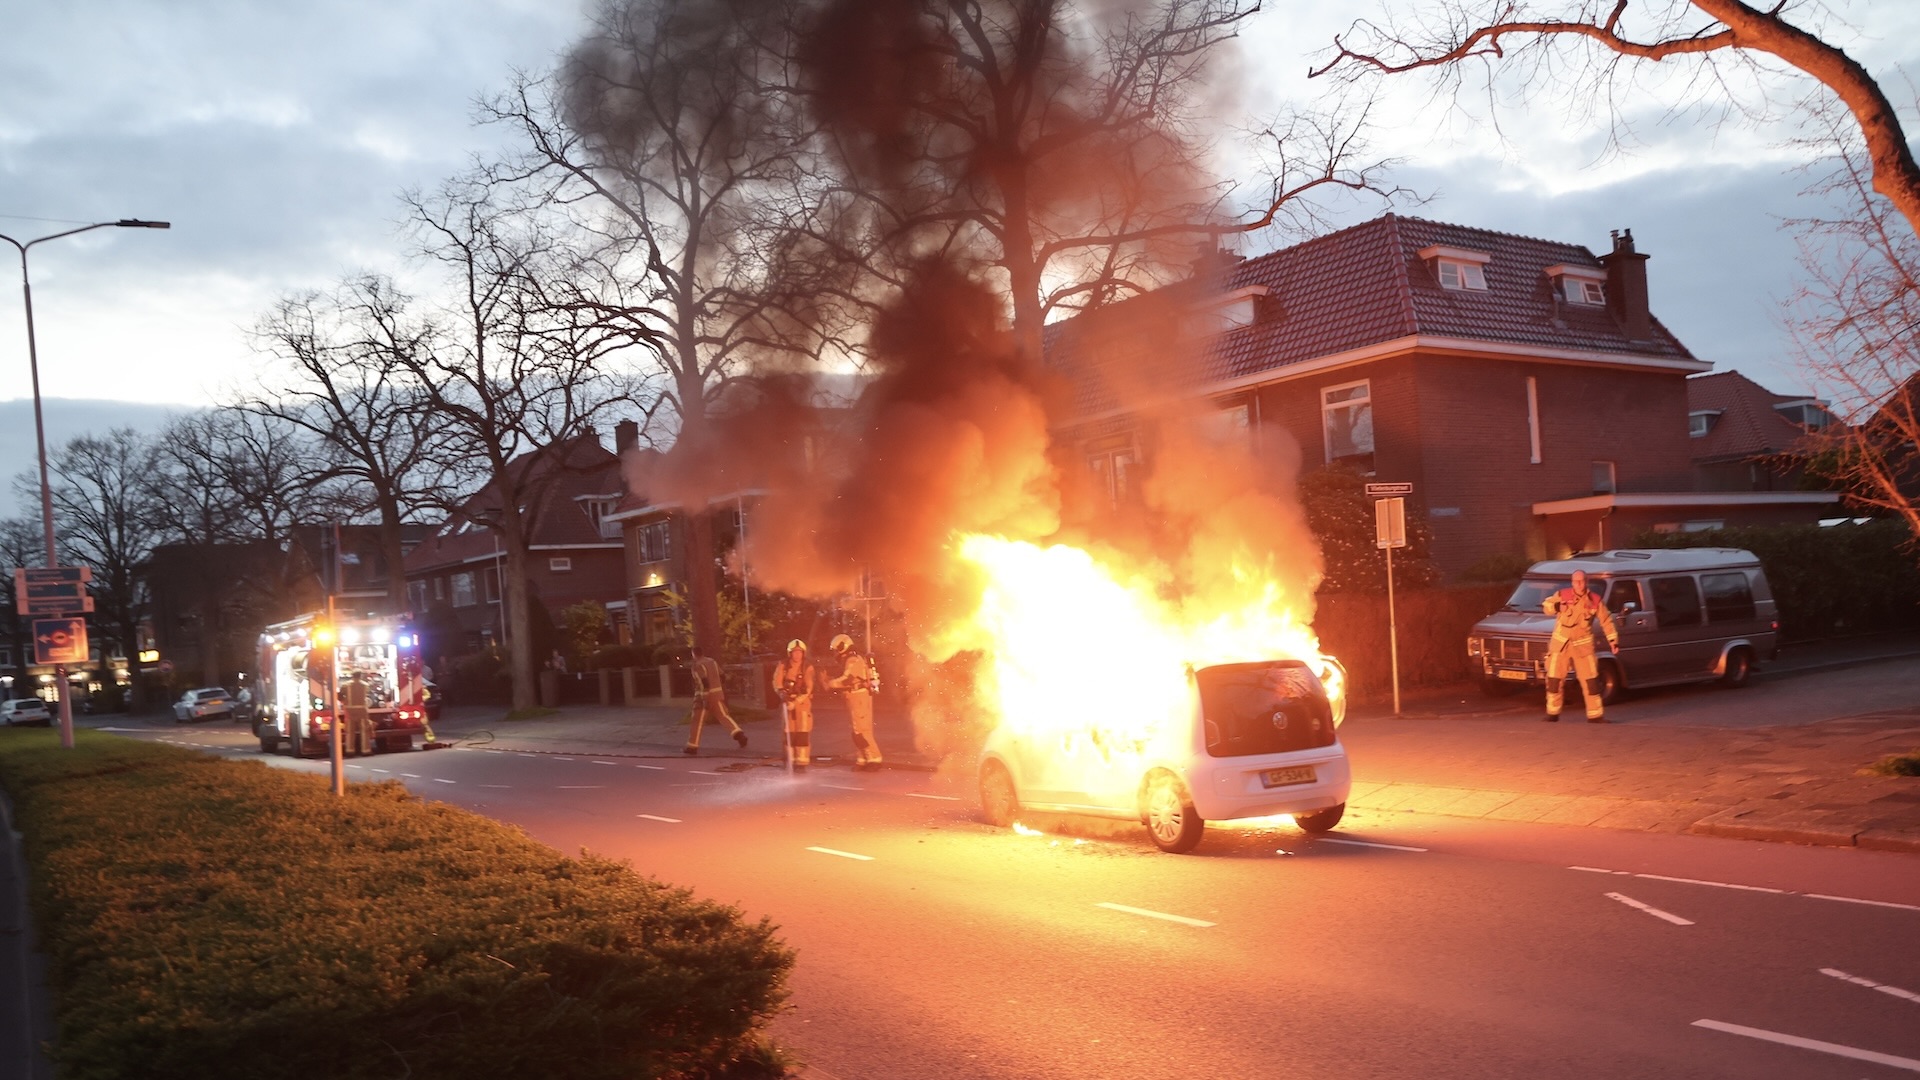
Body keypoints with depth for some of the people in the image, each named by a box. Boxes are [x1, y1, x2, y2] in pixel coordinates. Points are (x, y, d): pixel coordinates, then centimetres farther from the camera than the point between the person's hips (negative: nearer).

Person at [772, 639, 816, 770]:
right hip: (787, 700, 3)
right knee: (789, 732, 7)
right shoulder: (783, 665, -1)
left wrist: (796, 701, -21)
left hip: (803, 701, -3)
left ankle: (802, 761, -7)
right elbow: (777, 682, -4)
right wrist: (782, 693, -23)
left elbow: (808, 688, -12)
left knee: (803, 732, -8)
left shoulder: (808, 667, -8)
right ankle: (791, 760, 15)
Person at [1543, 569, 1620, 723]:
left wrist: (1613, 639, 2)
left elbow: (1606, 620, 6)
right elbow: (1545, 606, 3)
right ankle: (1552, 713, 15)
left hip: (1583, 645, 0)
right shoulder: (1562, 595, -6)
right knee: (1554, 680, 3)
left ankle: (1595, 715, 8)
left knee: (1590, 680, 0)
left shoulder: (1594, 600, -3)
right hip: (1560, 643, 0)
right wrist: (1556, 607, -18)